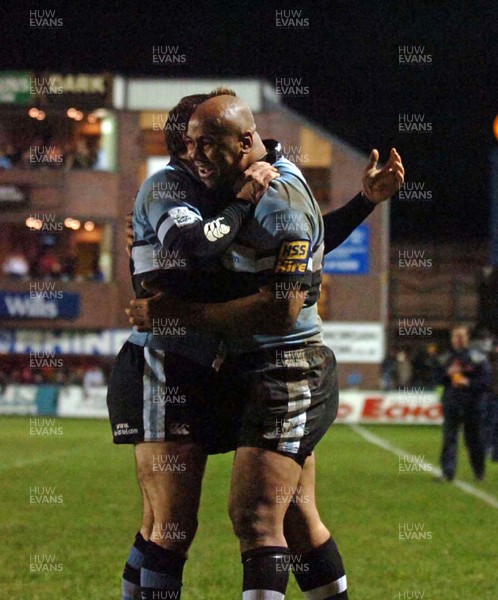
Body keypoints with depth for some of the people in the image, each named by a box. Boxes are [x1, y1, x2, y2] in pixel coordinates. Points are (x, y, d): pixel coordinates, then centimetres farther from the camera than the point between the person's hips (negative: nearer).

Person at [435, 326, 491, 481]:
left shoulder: (478, 357, 0)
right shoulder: (445, 358, 9)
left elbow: (486, 380, -4)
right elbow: (437, 378, 9)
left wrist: (469, 382, -18)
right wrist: (448, 373, -11)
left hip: (472, 405, -2)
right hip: (451, 405, 2)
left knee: (474, 439, 6)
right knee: (449, 439, -7)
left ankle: (479, 473, 22)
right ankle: (448, 473, -9)